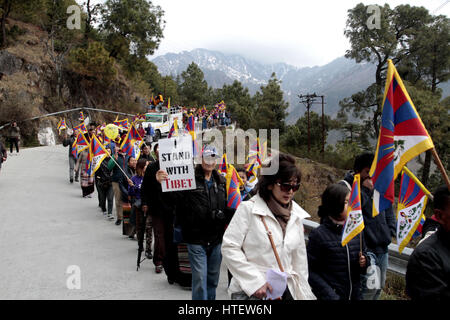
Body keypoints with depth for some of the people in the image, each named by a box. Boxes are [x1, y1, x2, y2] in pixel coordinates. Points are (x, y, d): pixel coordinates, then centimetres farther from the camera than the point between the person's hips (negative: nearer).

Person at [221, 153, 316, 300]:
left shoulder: (296, 215, 7)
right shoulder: (248, 208, -10)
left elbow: (299, 257, 12)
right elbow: (229, 248, -13)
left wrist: (303, 293, 11)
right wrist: (255, 281, -16)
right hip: (250, 291, -4)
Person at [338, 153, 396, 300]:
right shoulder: (346, 185, -8)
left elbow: (388, 209, 24)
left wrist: (391, 230, 11)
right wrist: (365, 190, -19)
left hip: (382, 246, 8)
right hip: (364, 247, -8)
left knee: (379, 287, 14)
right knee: (371, 285, -17)